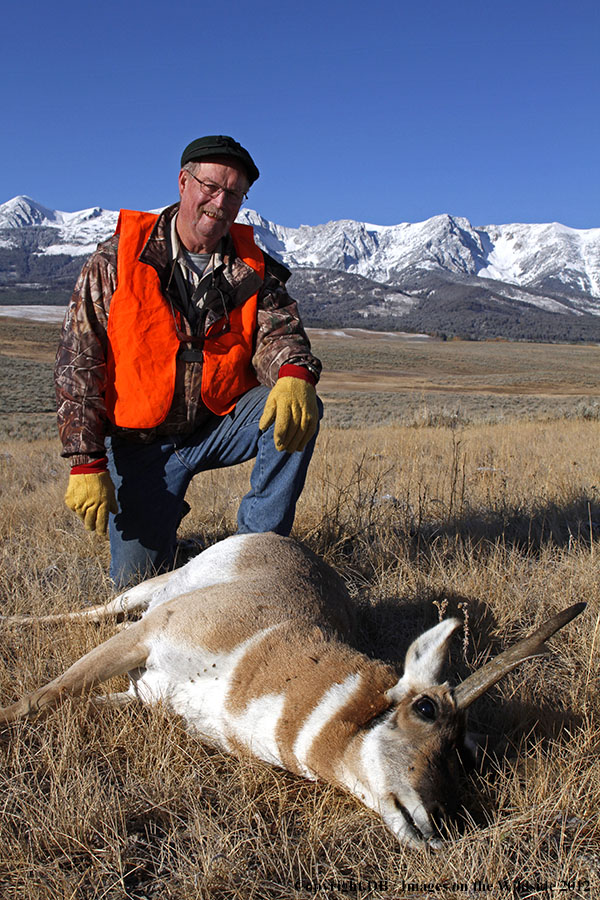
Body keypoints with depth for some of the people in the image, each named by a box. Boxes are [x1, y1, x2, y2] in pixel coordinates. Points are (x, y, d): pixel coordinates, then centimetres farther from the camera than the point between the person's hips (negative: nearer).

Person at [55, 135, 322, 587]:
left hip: (222, 424, 2)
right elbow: (78, 363, -9)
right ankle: (161, 524, 29)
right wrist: (86, 462, -16)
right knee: (138, 577, -7)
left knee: (299, 412, -27)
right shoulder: (117, 260, -6)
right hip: (142, 441, -1)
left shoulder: (254, 268, 2)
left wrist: (294, 375, -39)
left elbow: (278, 330, -12)